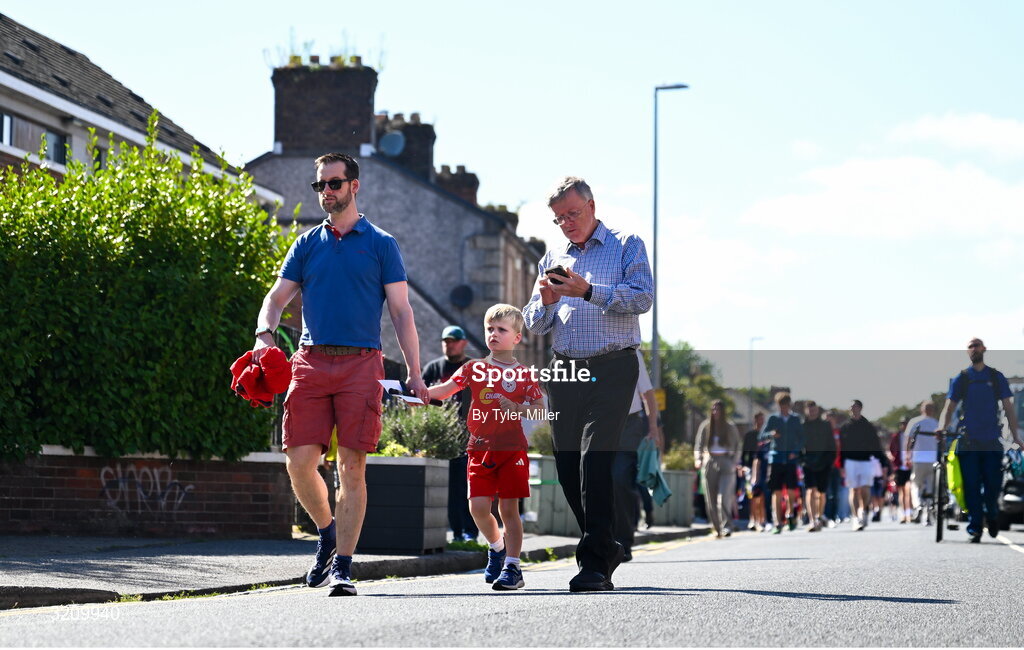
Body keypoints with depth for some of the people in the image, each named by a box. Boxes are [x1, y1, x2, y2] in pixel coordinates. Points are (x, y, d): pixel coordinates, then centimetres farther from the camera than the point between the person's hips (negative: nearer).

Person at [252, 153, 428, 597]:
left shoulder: (380, 244, 9)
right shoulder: (307, 245, 16)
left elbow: (401, 312, 6)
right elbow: (277, 298, 12)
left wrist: (414, 373, -2)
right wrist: (264, 335, -11)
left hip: (360, 362, -2)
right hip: (311, 361, 2)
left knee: (352, 467, -7)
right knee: (300, 462, -6)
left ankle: (343, 565, -3)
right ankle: (328, 532, 20)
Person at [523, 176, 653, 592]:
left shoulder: (626, 246, 8)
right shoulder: (553, 258, 21)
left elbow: (643, 297, -9)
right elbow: (534, 325, 18)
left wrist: (589, 291, -18)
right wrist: (546, 301, -4)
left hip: (612, 367, -5)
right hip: (564, 370, 6)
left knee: (594, 460, -17)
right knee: (568, 468, 3)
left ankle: (595, 564, -18)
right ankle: (607, 548, 19)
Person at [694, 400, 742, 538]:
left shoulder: (730, 428, 6)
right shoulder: (705, 426, 7)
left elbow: (738, 445, 12)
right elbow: (698, 444, 7)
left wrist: (734, 461, -1)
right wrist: (698, 459, -10)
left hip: (726, 464, -2)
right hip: (709, 463, 2)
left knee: (724, 498, -15)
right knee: (711, 500, 1)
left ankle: (726, 527, -15)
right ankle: (717, 528, 11)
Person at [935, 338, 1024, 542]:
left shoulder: (996, 377, 9)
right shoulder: (961, 378, 8)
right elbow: (949, 406, 2)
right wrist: (942, 427, -18)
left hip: (992, 441, 0)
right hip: (968, 440, 0)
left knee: (993, 485, 0)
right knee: (972, 487, -5)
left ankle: (991, 514, 28)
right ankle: (974, 528, -1)